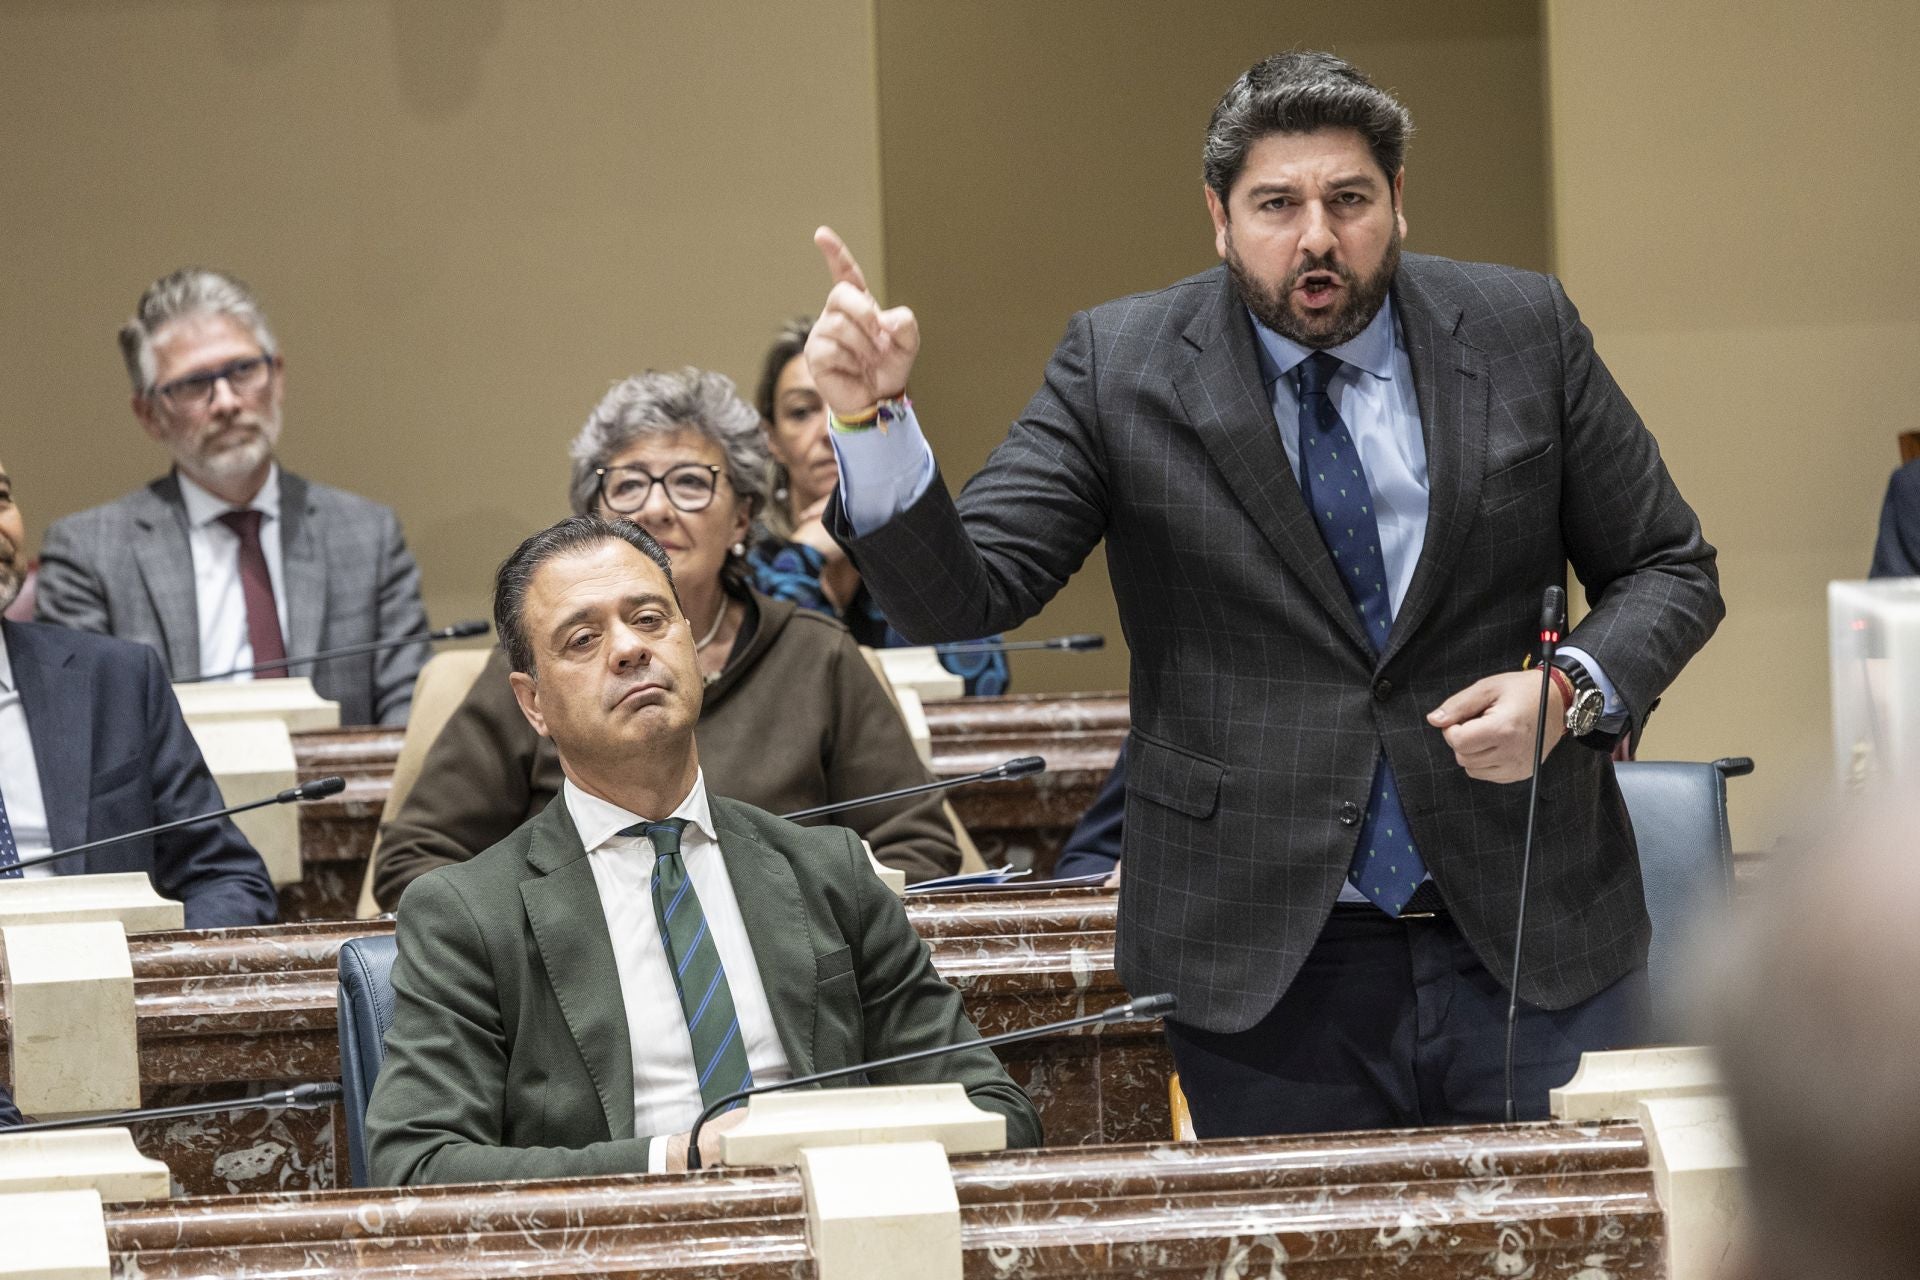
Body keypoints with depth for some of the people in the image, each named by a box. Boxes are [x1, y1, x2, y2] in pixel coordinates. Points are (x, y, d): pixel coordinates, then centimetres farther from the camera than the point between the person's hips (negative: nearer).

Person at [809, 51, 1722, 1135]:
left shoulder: (1525, 333, 2)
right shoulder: (1120, 367, -1)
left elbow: (1671, 568, 9)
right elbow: (958, 595, -8)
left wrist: (1575, 688, -11)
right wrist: (872, 421, -25)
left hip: (1528, 935, 1)